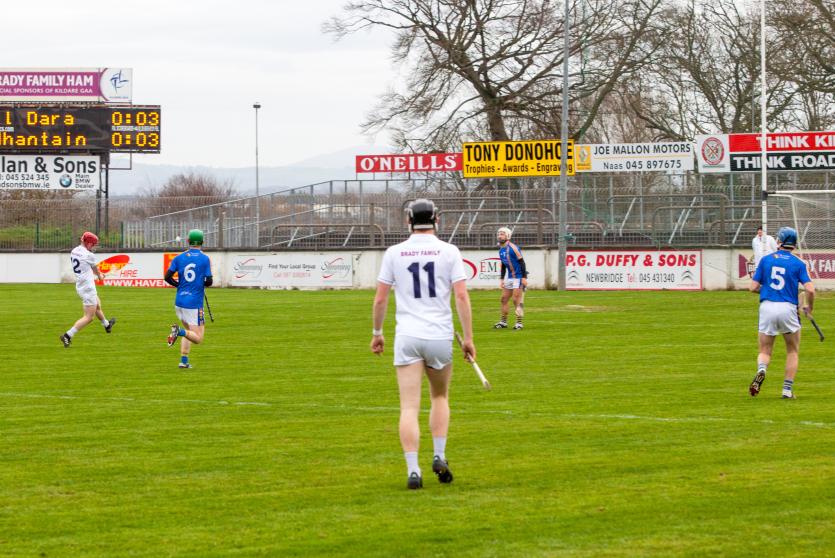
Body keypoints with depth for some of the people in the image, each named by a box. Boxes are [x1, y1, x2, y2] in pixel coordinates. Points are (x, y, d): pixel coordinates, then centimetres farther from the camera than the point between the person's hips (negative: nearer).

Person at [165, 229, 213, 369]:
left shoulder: (179, 258, 4)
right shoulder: (205, 259, -4)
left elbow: (167, 277, -3)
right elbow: (209, 282, -7)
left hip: (179, 301, 5)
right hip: (194, 303, -5)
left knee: (189, 331, 22)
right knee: (198, 338, -2)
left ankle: (184, 361, 10)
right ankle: (179, 331, -29)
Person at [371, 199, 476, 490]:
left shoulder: (394, 253, 3)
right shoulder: (449, 251, 0)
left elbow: (380, 298, 4)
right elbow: (462, 296, -6)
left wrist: (377, 332, 17)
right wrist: (468, 338, -1)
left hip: (407, 337, 0)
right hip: (440, 335, 0)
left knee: (409, 408, -3)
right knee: (440, 397, 22)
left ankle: (413, 469, -13)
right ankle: (439, 457, 12)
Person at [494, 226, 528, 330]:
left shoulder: (513, 247, -15)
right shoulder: (501, 250, 10)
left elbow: (521, 262, -16)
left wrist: (524, 277, -20)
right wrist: (502, 279, 18)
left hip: (518, 277, -9)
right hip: (510, 278, 9)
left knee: (517, 300, -8)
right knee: (504, 299, 10)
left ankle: (519, 322, -1)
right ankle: (503, 322, 19)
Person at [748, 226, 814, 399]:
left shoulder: (766, 259, 5)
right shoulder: (798, 263, 1)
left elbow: (753, 287, 3)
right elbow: (810, 289, -9)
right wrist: (809, 307, 11)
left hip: (767, 307, 1)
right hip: (788, 309, -1)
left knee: (765, 351, 12)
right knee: (793, 351, 18)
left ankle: (761, 371, -22)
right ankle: (787, 390, 9)